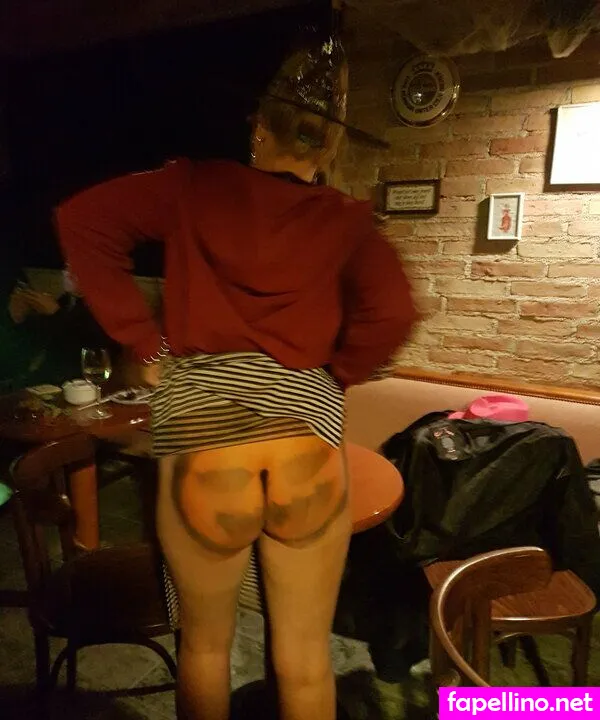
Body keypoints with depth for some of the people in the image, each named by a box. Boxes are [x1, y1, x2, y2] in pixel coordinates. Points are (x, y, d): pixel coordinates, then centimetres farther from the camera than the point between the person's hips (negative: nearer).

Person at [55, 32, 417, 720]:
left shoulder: (196, 185, 9)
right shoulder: (345, 219, 8)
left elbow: (81, 220, 4)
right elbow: (392, 313, -6)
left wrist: (144, 342, 4)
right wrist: (333, 375, 10)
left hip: (202, 440, 0)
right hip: (308, 441, 1)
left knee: (205, 645, 24)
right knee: (304, 657, 20)